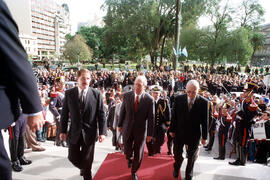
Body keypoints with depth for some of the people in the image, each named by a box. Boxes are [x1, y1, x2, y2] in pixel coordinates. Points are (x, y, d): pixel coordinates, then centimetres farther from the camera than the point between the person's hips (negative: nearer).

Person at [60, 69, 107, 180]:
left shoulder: (96, 94, -6)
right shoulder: (69, 93, -2)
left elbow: (101, 114, -5)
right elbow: (64, 113, 3)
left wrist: (102, 132, -9)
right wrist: (62, 130, 1)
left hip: (89, 133, -2)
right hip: (74, 132, 2)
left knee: (87, 160, 8)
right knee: (73, 157, 12)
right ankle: (84, 168, 45)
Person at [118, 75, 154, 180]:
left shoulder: (149, 99, -14)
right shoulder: (127, 95, -7)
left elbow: (151, 117, -9)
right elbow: (122, 111, 3)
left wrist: (150, 133, -6)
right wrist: (120, 125, 8)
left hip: (141, 130, -1)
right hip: (127, 129, 1)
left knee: (138, 154, 11)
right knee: (127, 151, 10)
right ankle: (130, 159, 48)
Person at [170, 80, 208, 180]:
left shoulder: (204, 102, -12)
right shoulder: (178, 99, -9)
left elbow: (205, 120, -7)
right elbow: (174, 116, -1)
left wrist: (204, 137, -3)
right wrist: (172, 130, 1)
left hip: (194, 134, -1)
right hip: (179, 132, 1)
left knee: (191, 157, 15)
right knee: (177, 153, 14)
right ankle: (176, 168, 45)